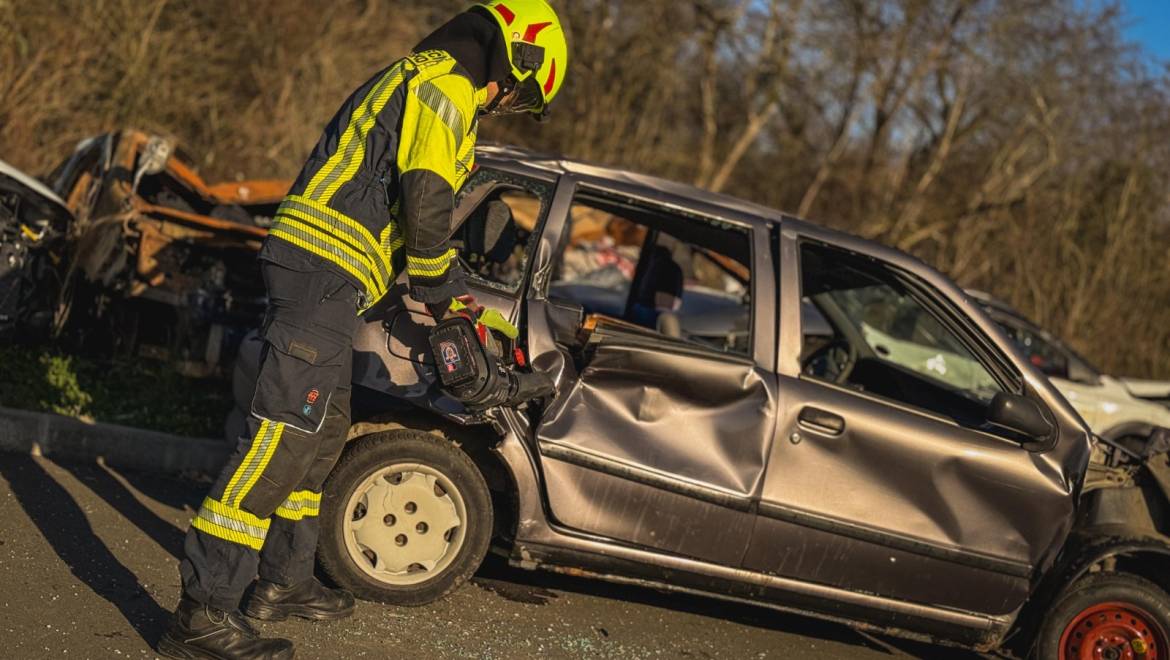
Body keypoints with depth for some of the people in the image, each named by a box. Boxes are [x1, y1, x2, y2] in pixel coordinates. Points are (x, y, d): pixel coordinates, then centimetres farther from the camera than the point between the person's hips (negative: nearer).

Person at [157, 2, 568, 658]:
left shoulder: (418, 77, 27)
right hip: (327, 272, -11)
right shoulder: (449, 84, -6)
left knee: (323, 432, 18)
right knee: (285, 436, -16)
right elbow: (426, 208, -15)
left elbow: (405, 210, 30)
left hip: (314, 269, 11)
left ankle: (285, 581, 28)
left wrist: (465, 301, 28)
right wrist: (446, 300, 0)